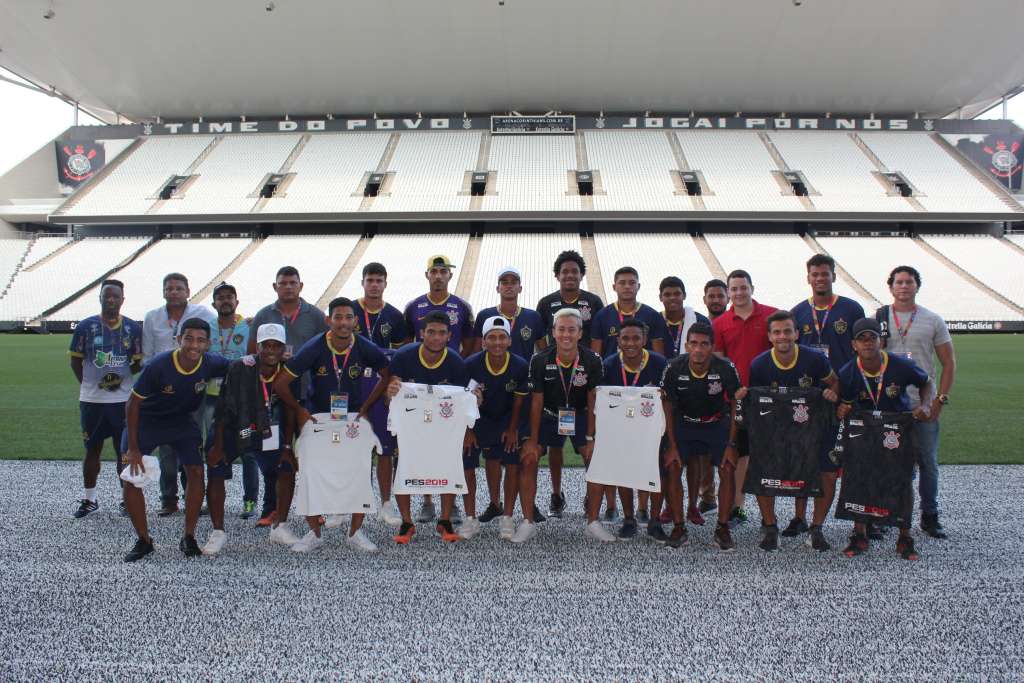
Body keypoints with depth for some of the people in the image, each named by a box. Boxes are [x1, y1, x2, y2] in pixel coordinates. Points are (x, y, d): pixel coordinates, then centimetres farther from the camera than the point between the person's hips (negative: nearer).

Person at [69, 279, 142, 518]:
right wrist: (87, 384, -2)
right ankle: (90, 499, 24)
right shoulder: (86, 326, 0)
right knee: (92, 449, 11)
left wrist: (122, 376, -7)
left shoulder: (133, 328, 1)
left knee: (125, 450, 6)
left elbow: (139, 362, 8)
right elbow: (76, 360, 7)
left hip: (124, 398, 0)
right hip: (91, 399, 0)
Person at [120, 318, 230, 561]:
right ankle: (144, 540, 10)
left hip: (182, 420, 2)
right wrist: (133, 448, -17)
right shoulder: (158, 365, -31)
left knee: (195, 472, -9)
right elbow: (133, 404, -19)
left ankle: (188, 538, 8)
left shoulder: (211, 364, -23)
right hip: (146, 421, -2)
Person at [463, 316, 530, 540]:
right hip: (478, 418, 0)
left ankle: (507, 518, 6)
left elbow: (518, 402, -7)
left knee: (512, 464, -8)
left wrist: (512, 430, -1)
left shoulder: (520, 366, -22)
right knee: (467, 465, -5)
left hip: (506, 419, 0)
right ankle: (471, 519, 9)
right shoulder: (471, 365, -23)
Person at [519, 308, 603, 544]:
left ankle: (593, 521, 4)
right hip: (547, 414, 0)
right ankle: (528, 522, 0)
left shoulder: (592, 361, -19)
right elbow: (536, 402, -13)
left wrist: (590, 438, -13)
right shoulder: (540, 360, -19)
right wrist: (532, 440, -12)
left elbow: (593, 402, -11)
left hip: (579, 415, 0)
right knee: (527, 460, -13)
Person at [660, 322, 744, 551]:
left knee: (728, 469, -14)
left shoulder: (726, 368, -22)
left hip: (718, 423, 0)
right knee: (672, 467, -14)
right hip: (684, 423, 1)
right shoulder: (674, 369, -19)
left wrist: (731, 444, -12)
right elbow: (668, 407, -8)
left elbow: (735, 406, -10)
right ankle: (678, 528, -2)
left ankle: (723, 529, 1)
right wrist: (672, 445, -10)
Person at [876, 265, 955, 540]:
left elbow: (949, 362, 6)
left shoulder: (933, 320, 5)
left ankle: (929, 516, 21)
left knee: (928, 462, 7)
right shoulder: (877, 319, 4)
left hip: (924, 404, 1)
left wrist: (941, 399, -3)